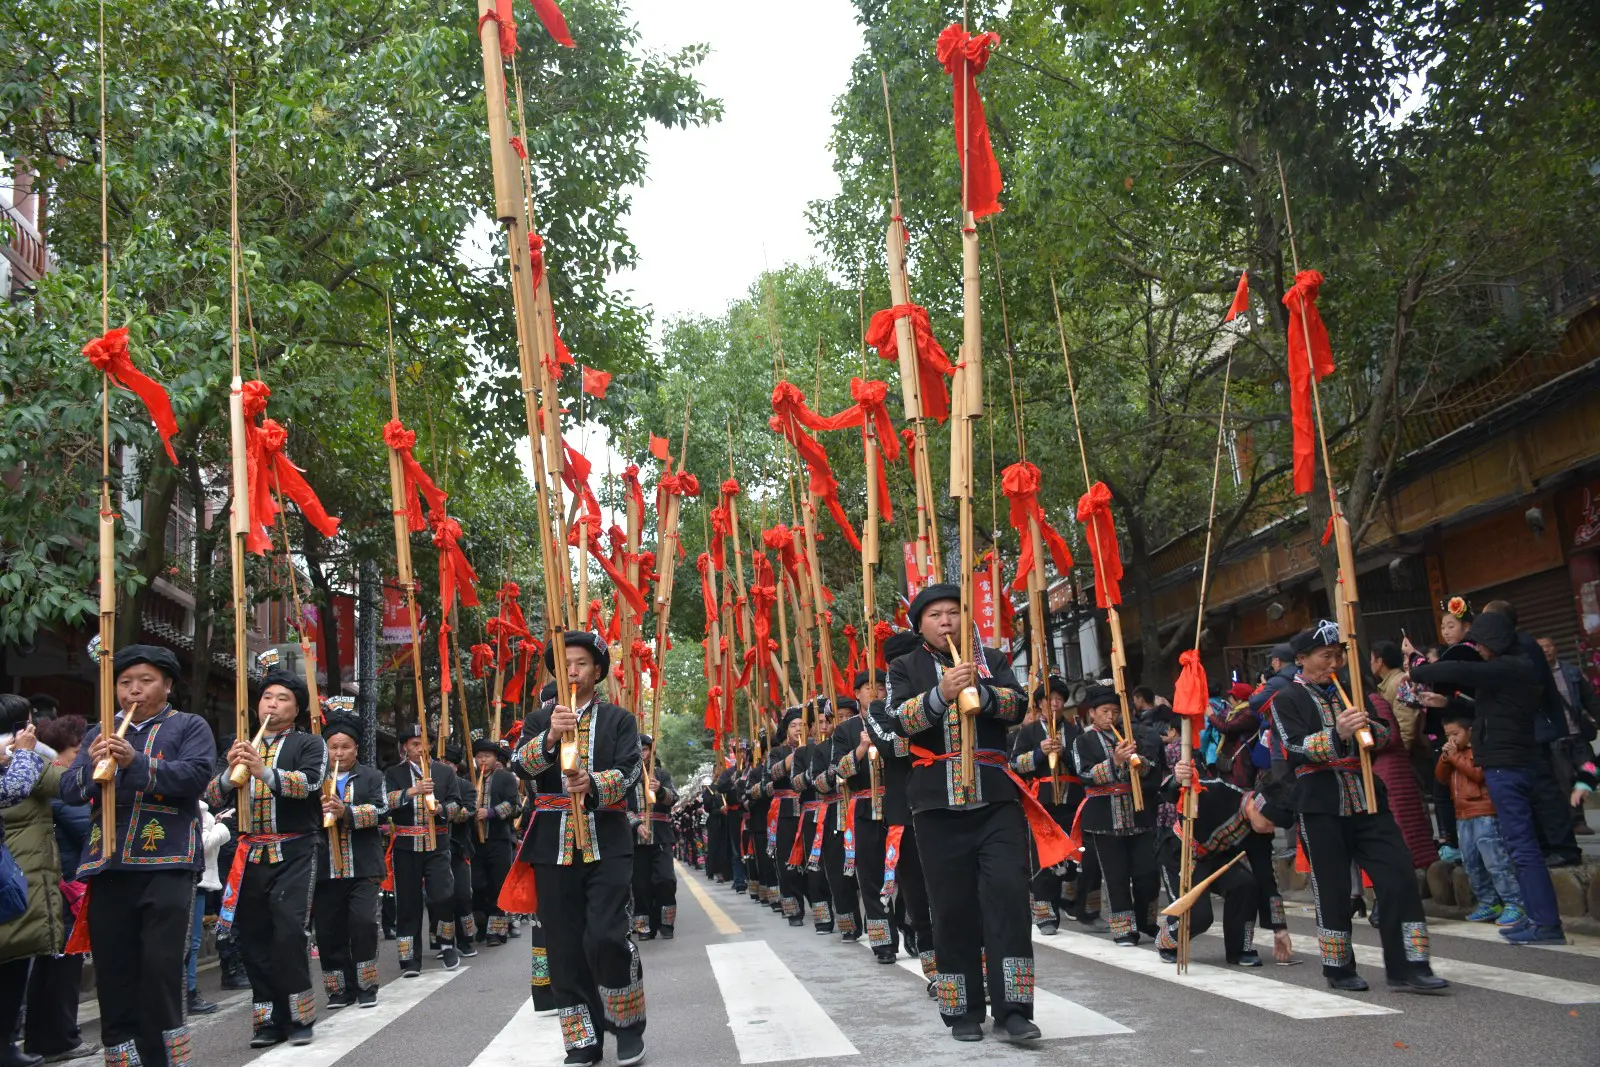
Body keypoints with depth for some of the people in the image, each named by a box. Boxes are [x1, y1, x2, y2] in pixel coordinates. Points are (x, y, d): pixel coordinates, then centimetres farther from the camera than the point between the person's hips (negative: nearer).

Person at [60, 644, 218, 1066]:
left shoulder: (189, 727, 5)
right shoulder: (101, 733, 17)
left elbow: (195, 775, -12)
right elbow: (68, 790, 8)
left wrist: (136, 763, -24)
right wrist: (91, 766, -14)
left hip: (165, 864, -4)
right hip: (108, 866, 4)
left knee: (160, 967, -6)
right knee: (113, 972, 7)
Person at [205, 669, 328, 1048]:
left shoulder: (309, 744, 4)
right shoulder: (241, 747, 17)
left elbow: (309, 782, -15)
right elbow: (214, 798, 8)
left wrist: (265, 771, -30)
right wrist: (230, 771, -13)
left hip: (294, 853, -4)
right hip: (251, 855, 5)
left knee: (289, 934, -13)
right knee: (253, 937, 5)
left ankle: (299, 1017, 0)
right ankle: (269, 1019, 16)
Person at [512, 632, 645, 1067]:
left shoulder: (618, 719, 8)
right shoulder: (540, 718, 13)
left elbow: (630, 770, -4)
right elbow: (522, 763, -4)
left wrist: (593, 782, -24)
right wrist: (549, 736, -23)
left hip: (606, 840, -2)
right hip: (554, 842, 2)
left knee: (606, 936, -14)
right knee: (564, 944, 4)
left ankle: (629, 1023, 9)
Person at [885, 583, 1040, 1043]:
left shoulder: (992, 659, 14)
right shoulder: (905, 668, 9)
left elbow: (1018, 706, -1)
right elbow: (897, 718, -9)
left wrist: (979, 690, -20)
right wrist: (941, 694, -26)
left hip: (997, 798, 1)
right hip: (938, 802, -1)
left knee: (1008, 892, -9)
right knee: (952, 905, 3)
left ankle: (1011, 1010, -5)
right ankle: (964, 1011, 14)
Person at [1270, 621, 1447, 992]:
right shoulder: (1287, 701, 1)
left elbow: (1384, 736, 18)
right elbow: (1294, 748, -13)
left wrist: (1370, 728, -6)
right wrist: (1337, 734, -29)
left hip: (1367, 798, 5)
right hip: (1321, 805, -5)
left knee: (1400, 877, -5)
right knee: (1333, 889, 2)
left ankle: (1407, 966, 2)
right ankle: (1339, 968, 17)